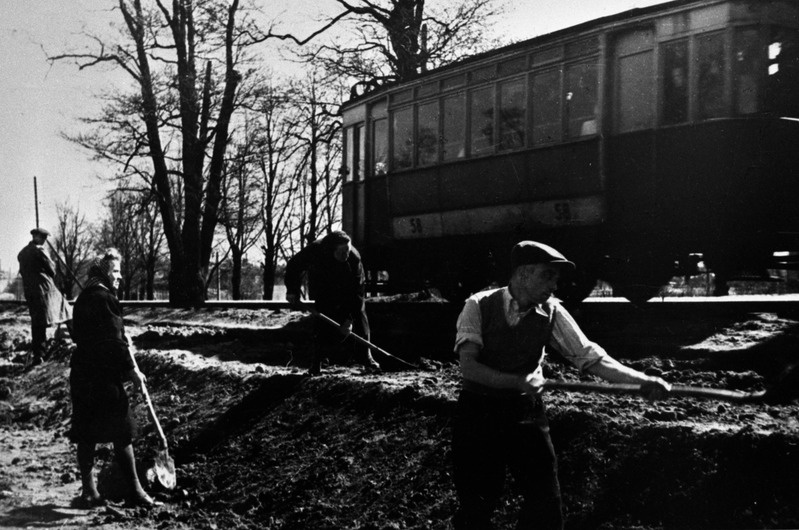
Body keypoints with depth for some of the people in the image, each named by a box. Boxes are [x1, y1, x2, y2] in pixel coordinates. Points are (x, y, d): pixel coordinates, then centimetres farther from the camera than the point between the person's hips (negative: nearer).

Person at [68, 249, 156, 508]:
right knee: (122, 434, -1)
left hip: (81, 373, 9)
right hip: (104, 377, -9)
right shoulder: (105, 299, -14)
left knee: (86, 435, 10)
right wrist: (131, 370, -10)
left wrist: (122, 337, 21)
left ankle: (89, 491, 16)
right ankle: (134, 491, 5)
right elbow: (114, 341, -18)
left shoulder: (83, 298, 14)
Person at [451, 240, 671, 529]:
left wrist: (641, 380, -22)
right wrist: (518, 381, -29)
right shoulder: (479, 306, -11)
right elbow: (468, 366, -19)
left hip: (526, 411, 2)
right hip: (477, 411, -2)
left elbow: (590, 356, -10)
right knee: (476, 503, 4)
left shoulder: (552, 313, -5)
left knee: (546, 502, 0)